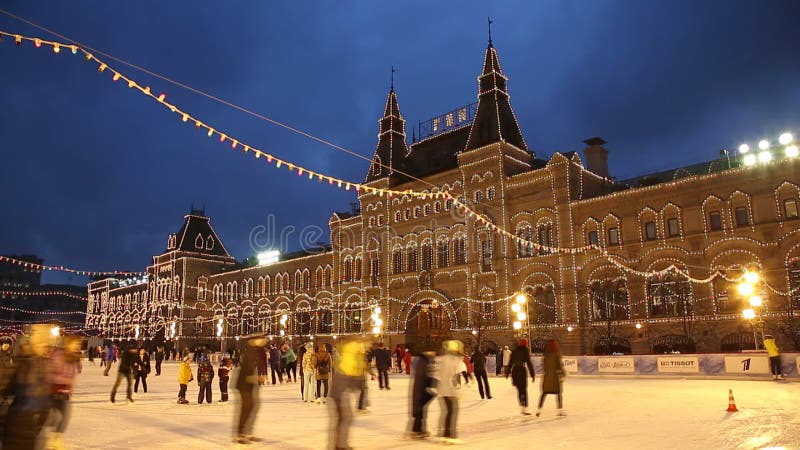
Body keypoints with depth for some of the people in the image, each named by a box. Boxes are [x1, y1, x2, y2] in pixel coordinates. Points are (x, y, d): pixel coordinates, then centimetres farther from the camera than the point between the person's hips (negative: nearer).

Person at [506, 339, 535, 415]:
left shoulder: (514, 351, 11)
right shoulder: (526, 351, -4)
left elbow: (510, 362, 15)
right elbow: (529, 363, -10)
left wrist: (507, 372, 24)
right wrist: (532, 374, -8)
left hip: (514, 371, 5)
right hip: (522, 371, -5)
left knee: (519, 390, 15)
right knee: (524, 390, 1)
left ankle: (521, 406, 14)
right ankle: (525, 409, -4)